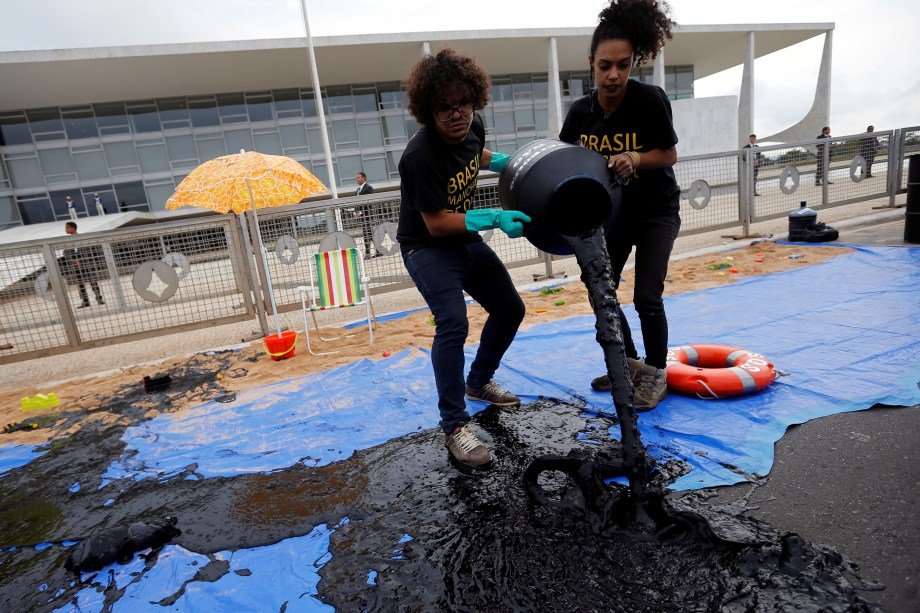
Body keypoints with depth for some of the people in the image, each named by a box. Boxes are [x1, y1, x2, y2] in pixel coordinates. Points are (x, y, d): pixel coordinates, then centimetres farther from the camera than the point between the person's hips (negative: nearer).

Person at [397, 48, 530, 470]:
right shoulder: (421, 156, -28)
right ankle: (454, 427, -14)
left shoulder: (473, 128, -5)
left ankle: (478, 382, 34)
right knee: (453, 323, -28)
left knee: (510, 310, 12)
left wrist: (510, 161, 10)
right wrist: (494, 219, -33)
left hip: (465, 240, 8)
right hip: (426, 248, -8)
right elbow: (437, 225, -28)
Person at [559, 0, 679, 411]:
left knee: (647, 297, -10)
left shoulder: (650, 100, -21)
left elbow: (669, 154, -14)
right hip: (613, 213, 5)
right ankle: (631, 364, 27)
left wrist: (633, 159, -31)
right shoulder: (581, 112, -11)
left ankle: (656, 375, 14)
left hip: (656, 212, -4)